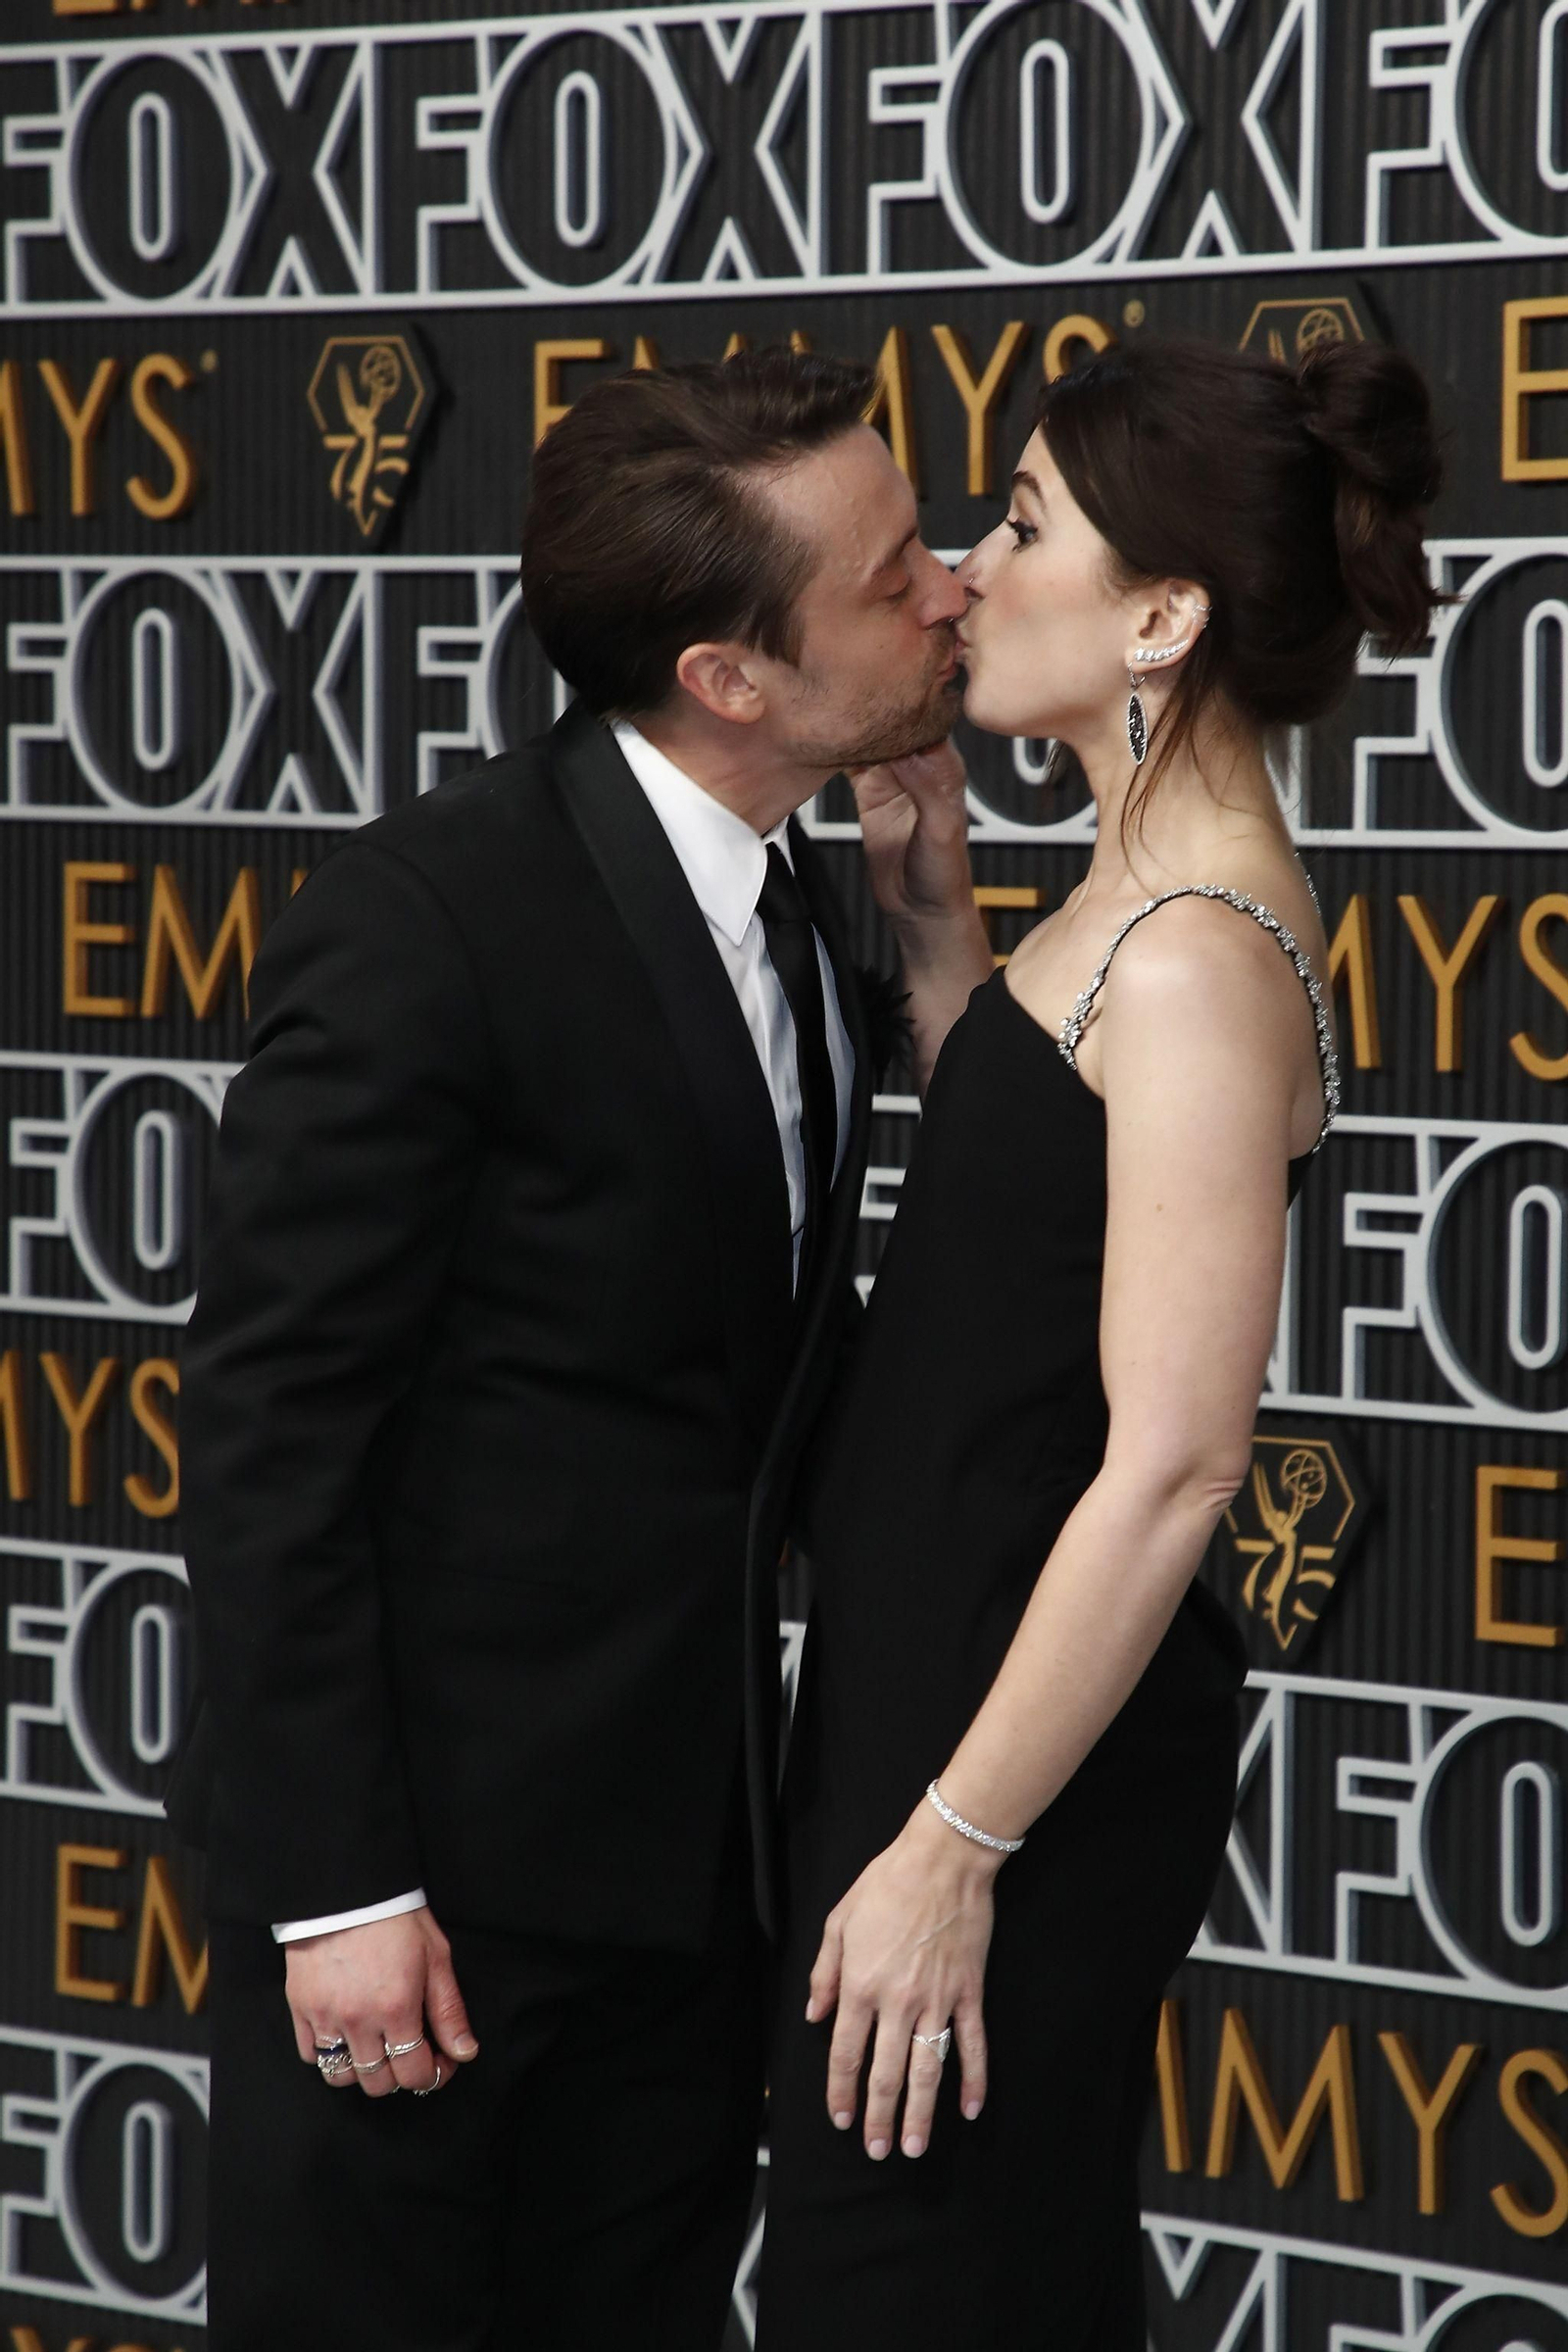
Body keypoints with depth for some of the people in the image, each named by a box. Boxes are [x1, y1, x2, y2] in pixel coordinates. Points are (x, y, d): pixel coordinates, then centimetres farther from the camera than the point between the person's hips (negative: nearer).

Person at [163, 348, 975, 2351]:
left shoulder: (795, 908, 8)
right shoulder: (426, 921, -17)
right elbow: (267, 1423, -17)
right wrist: (335, 1883, -18)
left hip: (685, 1860, 8)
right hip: (437, 1847, -7)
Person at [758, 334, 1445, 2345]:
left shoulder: (1199, 958, -22)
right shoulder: (1148, 895, 7)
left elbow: (1173, 1460, -25)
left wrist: (954, 1843, -22)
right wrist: (927, 914, 9)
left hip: (1022, 1734, -9)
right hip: (933, 1667, 9)